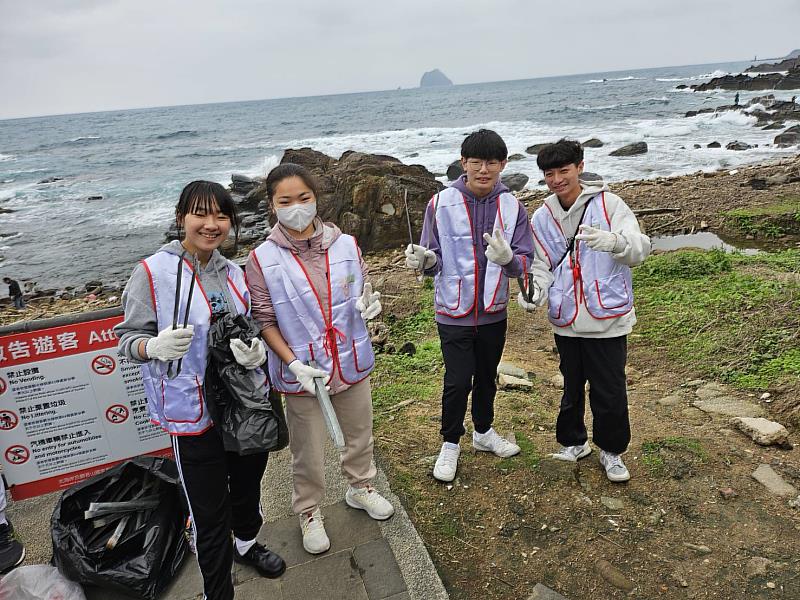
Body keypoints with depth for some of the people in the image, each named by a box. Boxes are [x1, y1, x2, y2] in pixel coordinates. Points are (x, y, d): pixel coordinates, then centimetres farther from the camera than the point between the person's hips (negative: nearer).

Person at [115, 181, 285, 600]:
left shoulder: (233, 274, 5)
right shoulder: (153, 272, -12)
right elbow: (128, 338, -8)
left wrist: (256, 351, -8)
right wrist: (156, 346, -30)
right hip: (194, 413, -5)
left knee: (248, 486, 24)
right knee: (210, 516, 5)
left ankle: (246, 543, 54)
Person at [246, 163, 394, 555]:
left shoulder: (346, 245, -6)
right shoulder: (262, 260, -12)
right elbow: (264, 321, -8)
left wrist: (367, 304, -16)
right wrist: (294, 364, -19)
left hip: (352, 362, 3)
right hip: (301, 372, -3)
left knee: (359, 435, 23)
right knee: (308, 452, 14)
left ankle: (360, 487, 51)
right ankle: (308, 512, 41)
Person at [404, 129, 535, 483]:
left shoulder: (512, 207, -6)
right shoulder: (441, 204, -11)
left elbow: (524, 261, -9)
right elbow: (435, 259, -5)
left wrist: (507, 258, -32)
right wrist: (424, 260, -29)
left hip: (494, 312, 3)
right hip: (454, 312, -3)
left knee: (487, 377, 20)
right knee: (458, 381, 0)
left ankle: (484, 432, 44)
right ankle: (450, 443, 26)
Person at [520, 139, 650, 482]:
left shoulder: (608, 203, -7)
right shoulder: (542, 218, 4)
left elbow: (639, 249, -17)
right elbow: (542, 265, 8)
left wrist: (614, 241, -39)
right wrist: (534, 291, -14)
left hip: (607, 316, -3)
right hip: (566, 319, 3)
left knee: (610, 390, 6)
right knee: (572, 387, 18)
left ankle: (611, 450, 30)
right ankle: (573, 443, 39)